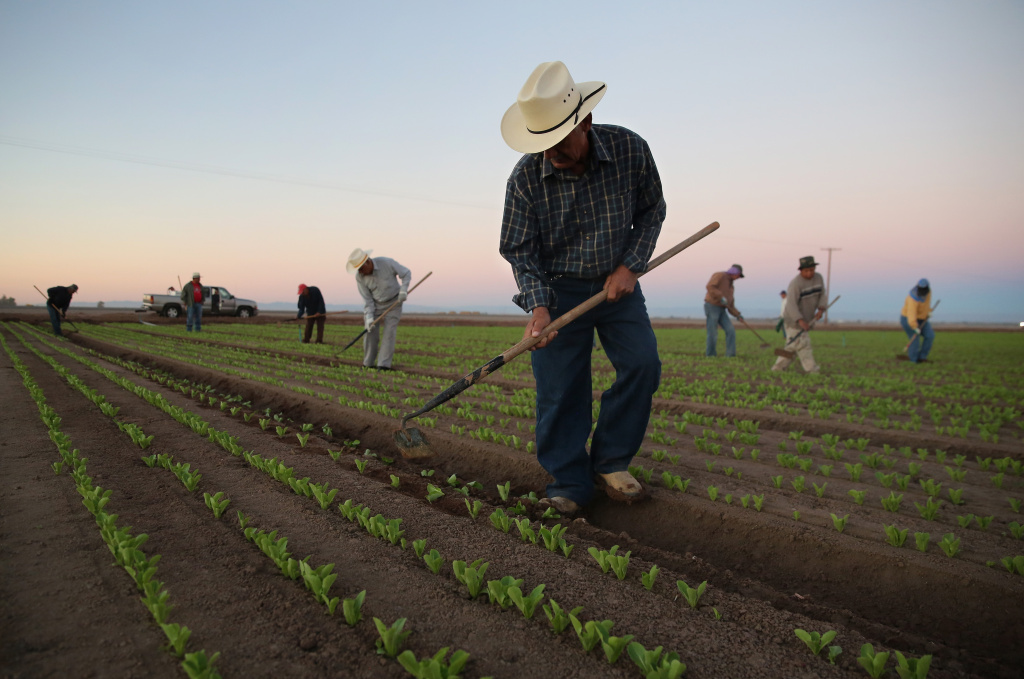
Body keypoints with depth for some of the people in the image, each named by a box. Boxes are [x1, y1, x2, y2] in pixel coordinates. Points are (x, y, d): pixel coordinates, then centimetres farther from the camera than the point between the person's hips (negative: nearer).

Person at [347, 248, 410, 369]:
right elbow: (367, 299, -12)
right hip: (375, 304, 3)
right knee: (371, 333, -4)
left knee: (389, 332, -13)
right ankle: (368, 364, 9)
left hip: (393, 302, -2)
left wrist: (403, 290, -26)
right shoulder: (360, 277, -17)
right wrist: (369, 317, -23)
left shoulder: (387, 263, -25)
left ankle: (384, 365, -14)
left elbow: (406, 273, -12)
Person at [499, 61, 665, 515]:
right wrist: (537, 306, -23)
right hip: (557, 289, -1)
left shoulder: (630, 150, -13)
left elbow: (651, 210, 3)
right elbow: (519, 251, -9)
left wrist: (631, 264, -10)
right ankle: (568, 484, 9)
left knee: (642, 363, -12)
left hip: (616, 284, 2)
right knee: (558, 387, -6)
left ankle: (610, 461, 6)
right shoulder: (525, 177, -15)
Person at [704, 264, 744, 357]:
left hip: (721, 310, 8)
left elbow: (730, 305, 20)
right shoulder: (720, 275, -5)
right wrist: (721, 297, -28)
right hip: (711, 307, -8)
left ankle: (730, 355, -9)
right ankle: (710, 355, 7)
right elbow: (710, 286, -23)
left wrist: (738, 315, 5)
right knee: (713, 334, -8)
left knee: (730, 330, -8)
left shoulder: (730, 285, 21)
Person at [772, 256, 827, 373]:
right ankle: (813, 372, -4)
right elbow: (791, 305, -31)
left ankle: (777, 369, 19)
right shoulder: (795, 284, -23)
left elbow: (822, 296, 6)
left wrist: (820, 310, -14)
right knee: (803, 346, -8)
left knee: (793, 348, 11)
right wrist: (801, 321, -42)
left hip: (805, 319, 8)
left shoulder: (818, 278, 0)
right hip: (793, 320, -8)